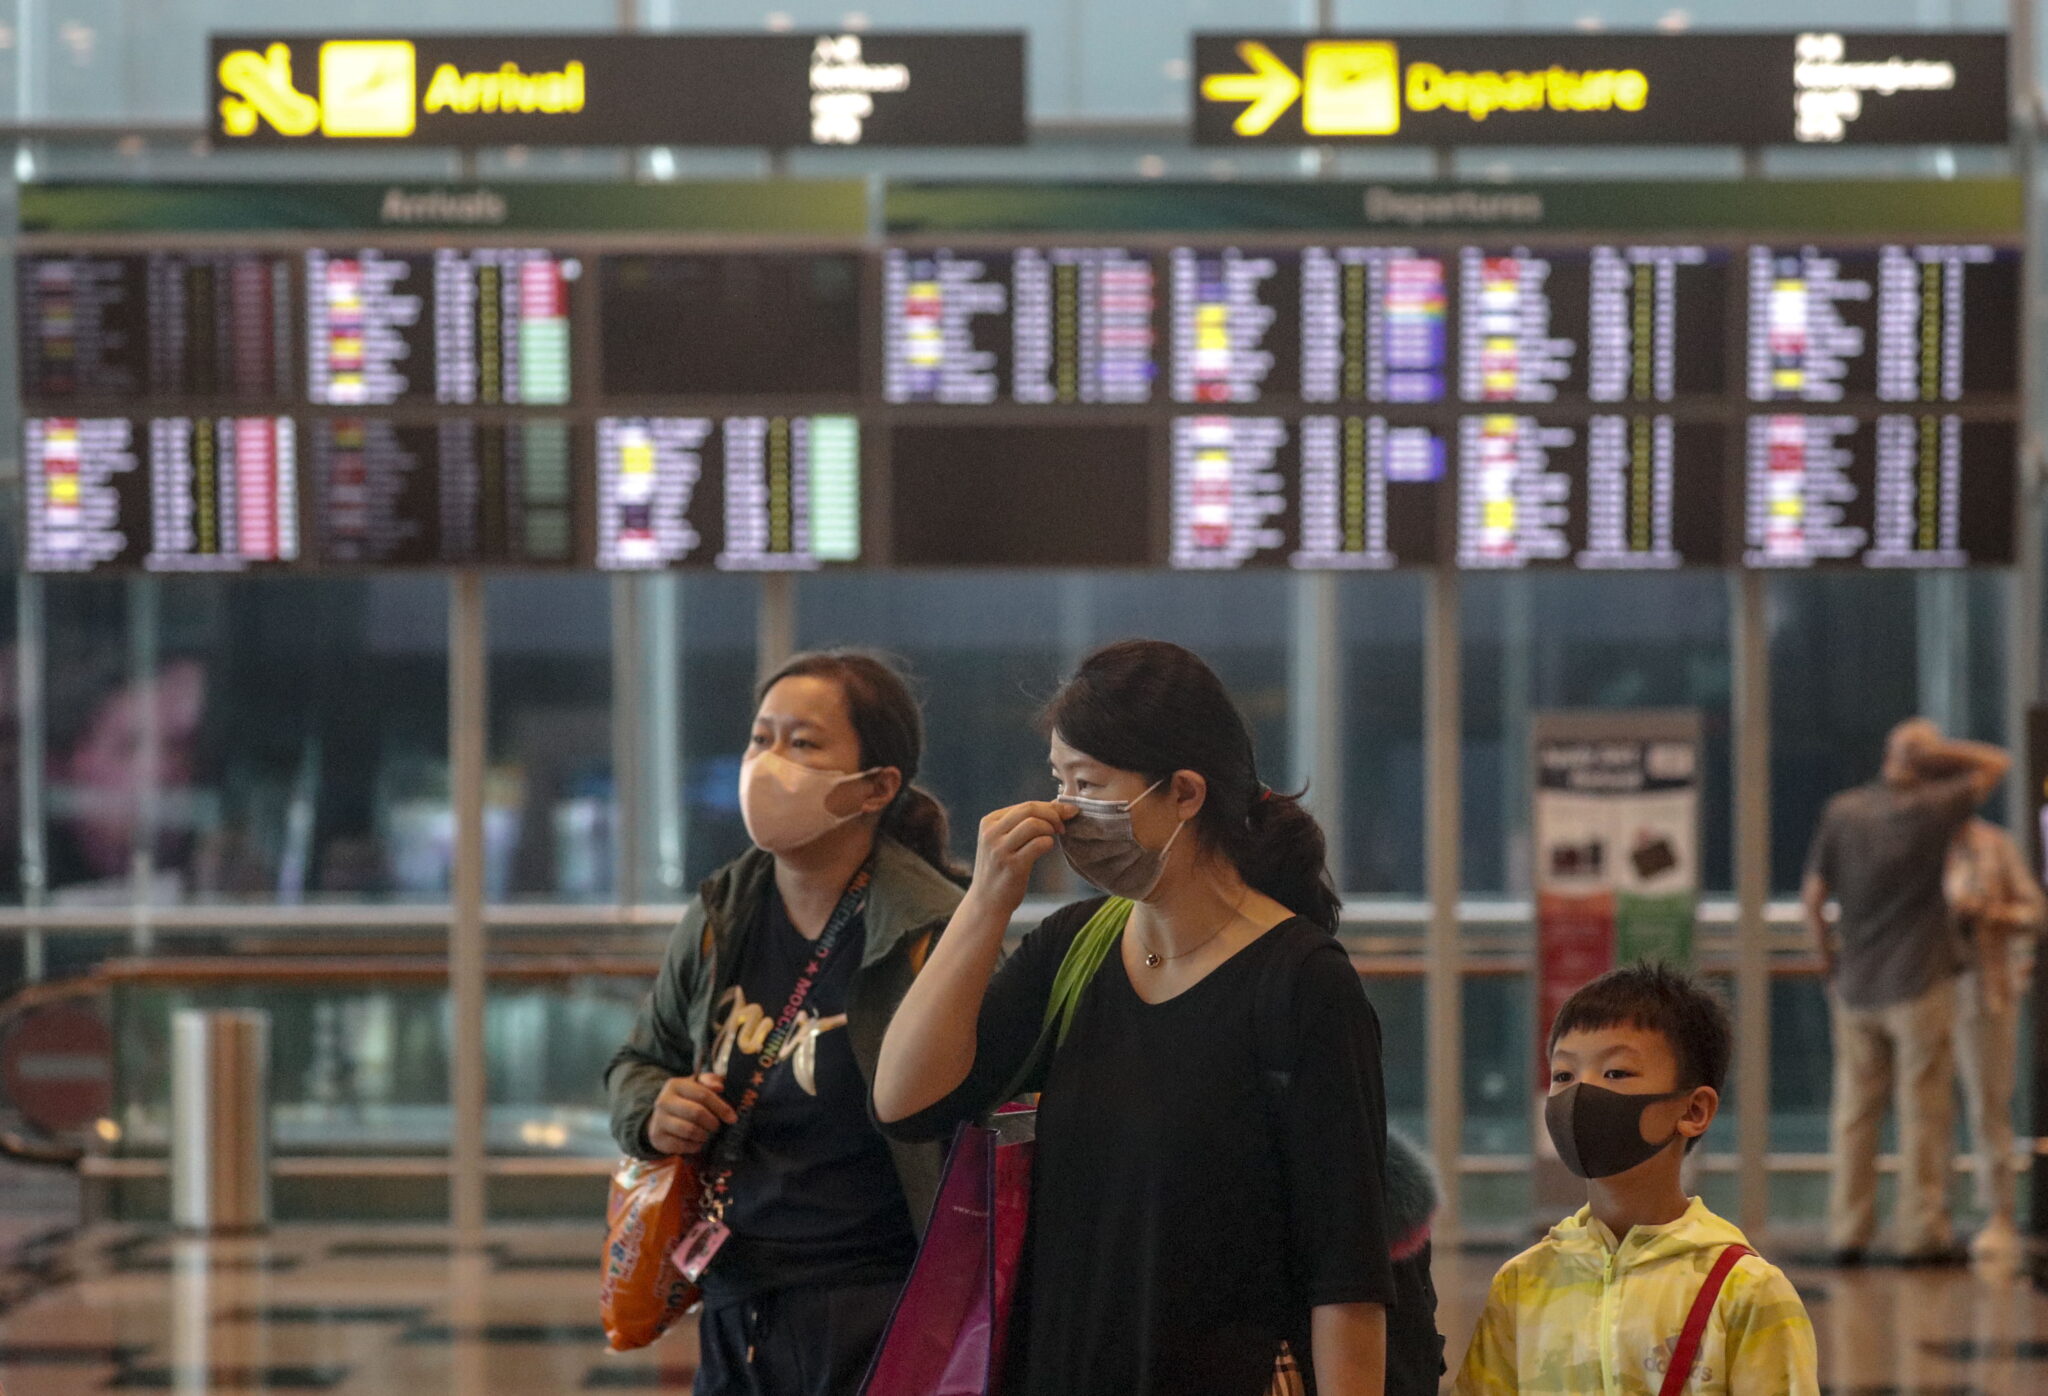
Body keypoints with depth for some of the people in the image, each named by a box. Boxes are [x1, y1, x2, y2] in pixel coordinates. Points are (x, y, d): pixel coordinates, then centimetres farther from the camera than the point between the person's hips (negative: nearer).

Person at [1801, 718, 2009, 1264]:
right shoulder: (1931, 809, -8)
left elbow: (1812, 896, 2)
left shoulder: (1841, 811, 0)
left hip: (1854, 987, 4)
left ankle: (1847, 1232, 8)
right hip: (1919, 986, -4)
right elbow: (1995, 763, 5)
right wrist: (1938, 751, 2)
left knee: (1854, 1112, 8)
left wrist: (1828, 960, 13)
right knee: (1924, 1112, 1)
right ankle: (1922, 1233, 0)